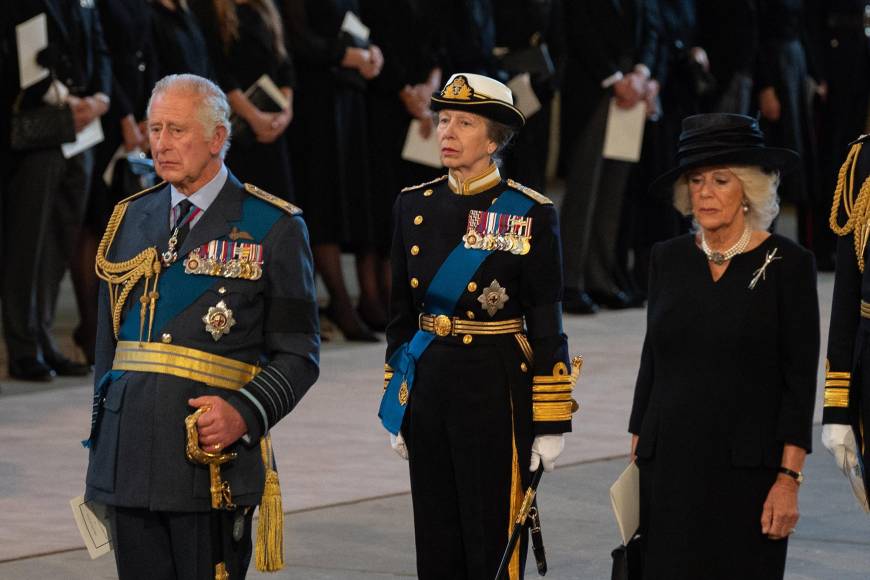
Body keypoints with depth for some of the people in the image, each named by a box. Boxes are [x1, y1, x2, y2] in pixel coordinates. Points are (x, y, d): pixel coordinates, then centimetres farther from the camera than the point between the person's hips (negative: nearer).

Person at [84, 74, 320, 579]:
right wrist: (101, 438, 15)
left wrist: (243, 414, -18)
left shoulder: (273, 228, 0)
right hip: (128, 457, 4)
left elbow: (297, 353, -1)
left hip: (213, 458, -4)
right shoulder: (130, 220, 15)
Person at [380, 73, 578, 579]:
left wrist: (551, 422, -8)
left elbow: (547, 324, -6)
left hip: (497, 390, -5)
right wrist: (397, 404, 13)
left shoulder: (531, 214, -6)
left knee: (493, 539, -2)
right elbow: (402, 313, 13)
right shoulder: (414, 206, 8)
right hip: (427, 384, 5)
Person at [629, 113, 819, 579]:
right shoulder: (669, 259, 8)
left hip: (747, 469, -4)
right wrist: (635, 458, 10)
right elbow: (652, 362, 13)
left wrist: (789, 479, -11)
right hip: (669, 465, 4)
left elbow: (800, 380, -5)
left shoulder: (787, 264, -4)